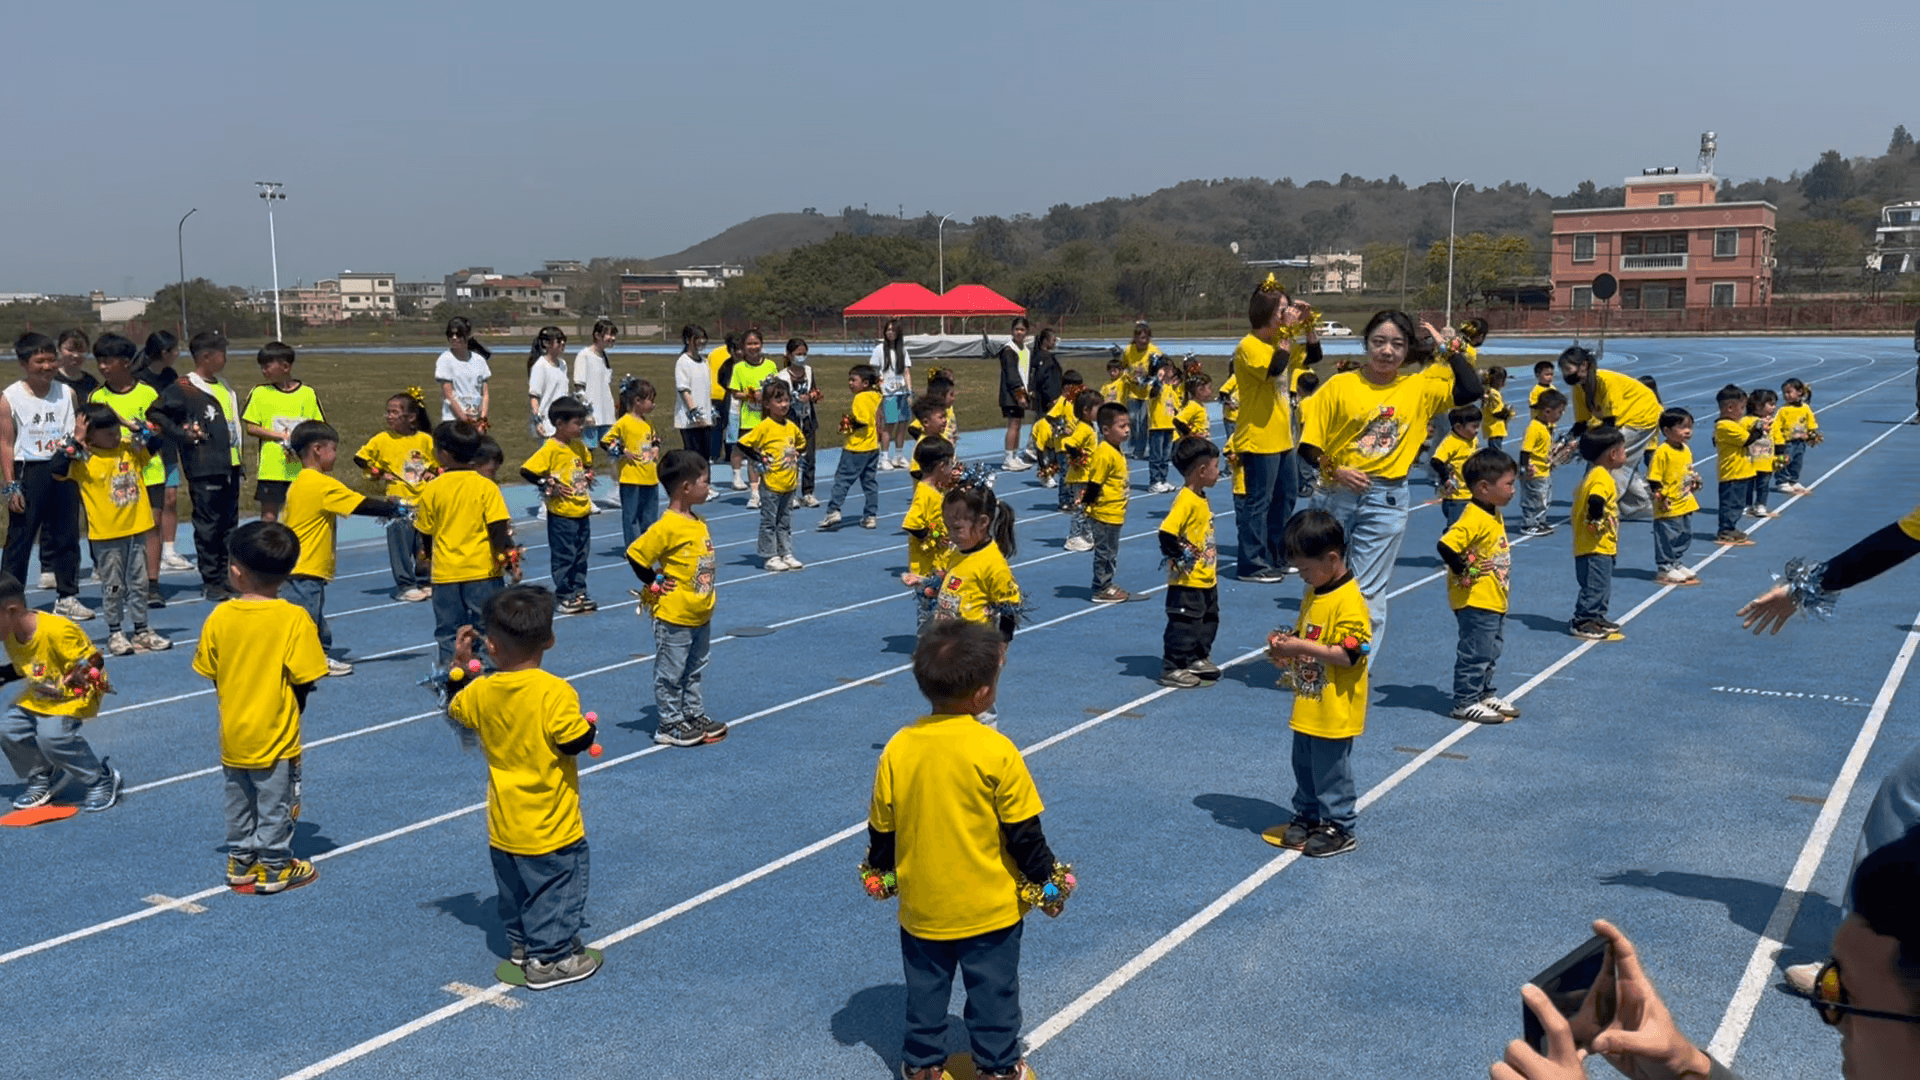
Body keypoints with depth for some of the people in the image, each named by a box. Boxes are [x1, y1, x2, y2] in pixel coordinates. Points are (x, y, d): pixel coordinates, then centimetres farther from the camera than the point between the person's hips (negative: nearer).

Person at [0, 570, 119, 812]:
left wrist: (82, 673, -38)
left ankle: (102, 780, -5)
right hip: (39, 695, 9)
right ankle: (42, 778, 25)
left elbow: (94, 659, -23)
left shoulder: (57, 630, -31)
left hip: (73, 695, -9)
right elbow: (22, 668, 15)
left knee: (52, 735, -25)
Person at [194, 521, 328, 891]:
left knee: (239, 802, 20)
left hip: (233, 732, 4)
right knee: (275, 803, 10)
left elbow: (211, 673, 2)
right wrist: (292, 716, 3)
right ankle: (274, 867, 19)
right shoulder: (294, 619, -18)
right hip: (274, 734, -4)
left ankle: (241, 861, 30)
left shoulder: (219, 617, -8)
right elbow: (302, 680, -15)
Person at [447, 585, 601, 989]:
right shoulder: (555, 693, -22)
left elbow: (453, 710, 15)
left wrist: (459, 663, 22)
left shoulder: (481, 691, -5)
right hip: (550, 828, -6)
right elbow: (573, 742, -23)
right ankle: (550, 957, 13)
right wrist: (590, 727, -3)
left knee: (514, 889, 22)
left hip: (503, 825, 6)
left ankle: (521, 944, 35)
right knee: (556, 887, 8)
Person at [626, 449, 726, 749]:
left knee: (694, 671, 20)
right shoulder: (667, 527, -21)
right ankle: (669, 724, 14)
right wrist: (654, 583, -10)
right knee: (670, 673, 5)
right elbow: (635, 555, -18)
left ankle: (694, 715, 32)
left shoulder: (699, 523, 5)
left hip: (701, 614, 8)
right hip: (674, 617, -8)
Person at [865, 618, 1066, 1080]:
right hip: (989, 905, -3)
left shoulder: (897, 748, -11)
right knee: (993, 989, 17)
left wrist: (879, 872, 18)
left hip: (922, 906, 3)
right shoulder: (996, 751, -21)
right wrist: (1046, 880, 2)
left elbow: (881, 830, 0)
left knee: (925, 988, 21)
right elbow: (1024, 833, -13)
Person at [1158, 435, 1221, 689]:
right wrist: (1179, 559, -21)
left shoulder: (1200, 498, 8)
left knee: (1208, 620, 20)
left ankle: (1198, 659, 34)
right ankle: (1172, 669, 5)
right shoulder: (1186, 501, -23)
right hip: (1188, 582, -10)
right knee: (1184, 625, -4)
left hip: (1207, 579, 10)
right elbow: (1167, 533, -29)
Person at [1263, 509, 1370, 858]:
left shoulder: (1349, 601, -21)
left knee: (1330, 769, 2)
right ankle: (1307, 817, 33)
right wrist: (1286, 645, 2)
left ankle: (1340, 827, 16)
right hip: (1309, 705, 9)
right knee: (1304, 764, 19)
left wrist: (1300, 647, -26)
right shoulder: (1314, 593, 9)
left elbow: (1349, 655, -26)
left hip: (1335, 709, -9)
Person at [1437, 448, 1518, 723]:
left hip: (1496, 601, 10)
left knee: (1490, 651, 20)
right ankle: (1465, 703, 6)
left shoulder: (1495, 515, 9)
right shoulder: (1473, 519, -23)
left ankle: (1484, 694, 33)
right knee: (1475, 653, -3)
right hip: (1475, 601, -10)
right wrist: (1465, 571, -21)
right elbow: (1446, 546, -32)